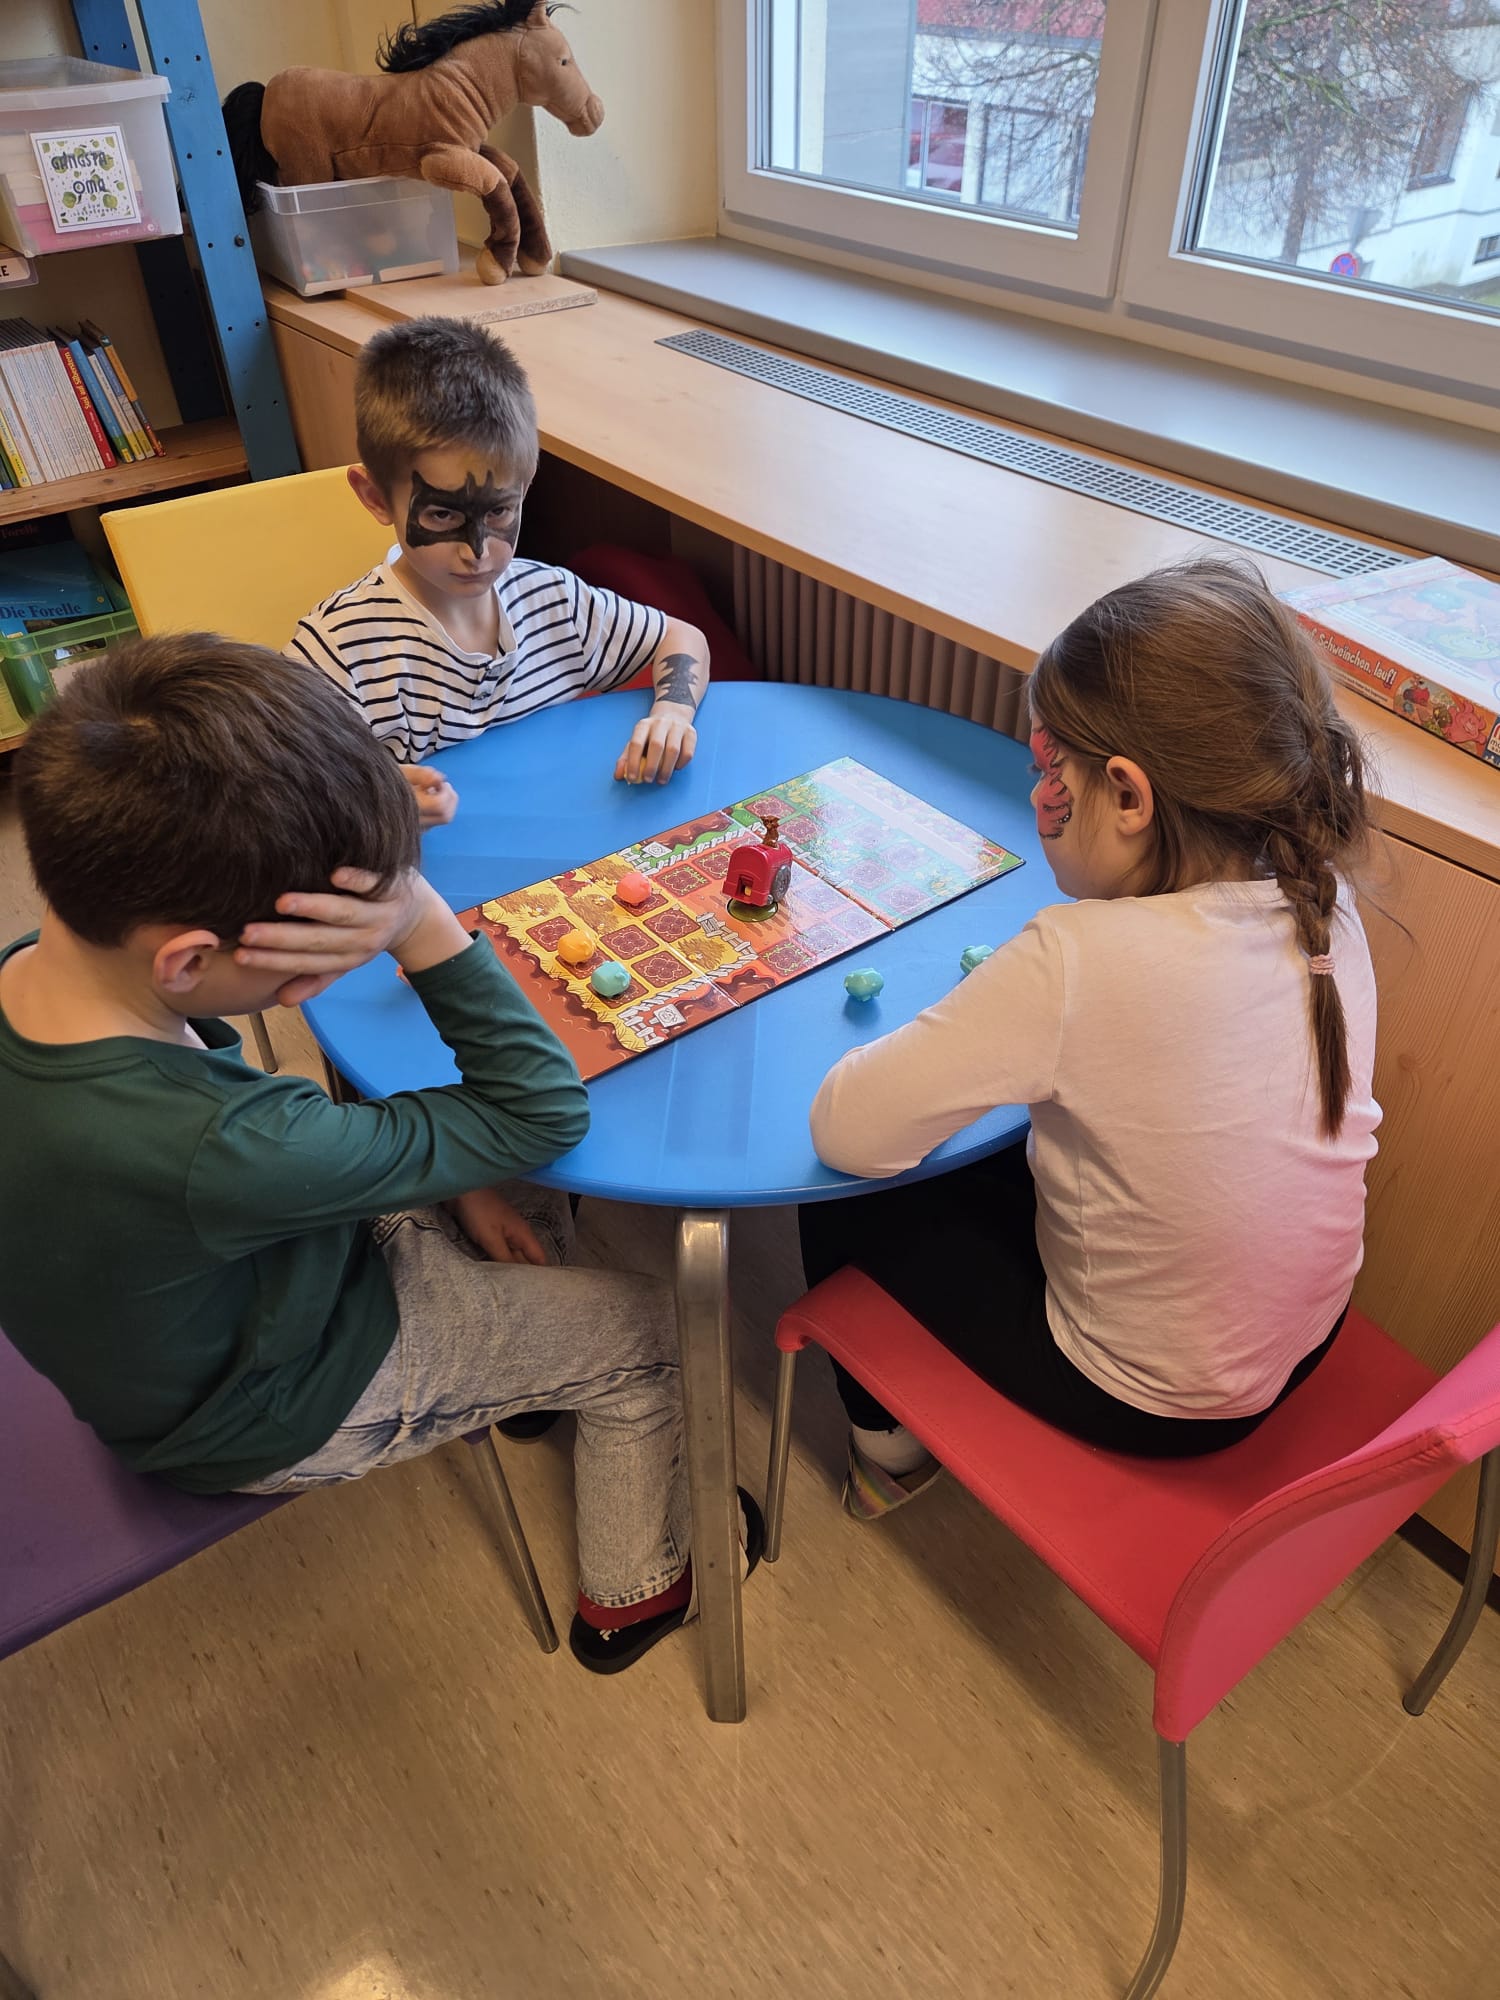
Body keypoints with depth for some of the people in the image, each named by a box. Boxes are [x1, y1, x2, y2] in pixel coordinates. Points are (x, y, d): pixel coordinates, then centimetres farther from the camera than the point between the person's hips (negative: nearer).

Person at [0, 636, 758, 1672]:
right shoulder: (221, 1149, -46)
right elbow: (544, 1109, -33)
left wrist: (455, 1185, -5)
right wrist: (424, 925, -40)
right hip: (281, 1412, -7)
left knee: (526, 1196, 18)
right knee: (648, 1327, 7)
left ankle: (530, 1377, 45)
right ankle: (635, 1594, 33)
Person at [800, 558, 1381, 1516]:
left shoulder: (1079, 962, -36)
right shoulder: (1327, 908, -15)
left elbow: (843, 1130, -29)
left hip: (1143, 1401, -6)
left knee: (851, 1198, 12)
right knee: (998, 1158, 25)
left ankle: (890, 1447, 37)